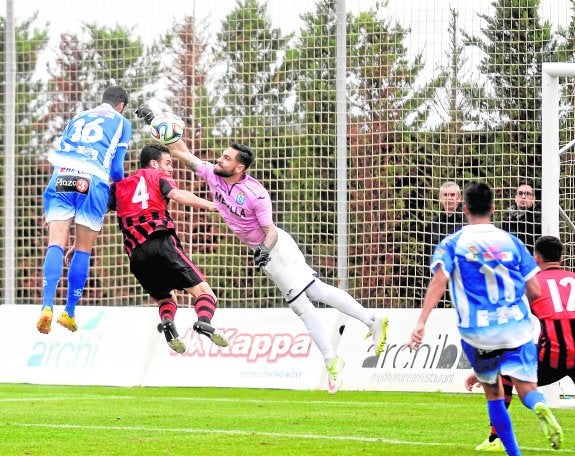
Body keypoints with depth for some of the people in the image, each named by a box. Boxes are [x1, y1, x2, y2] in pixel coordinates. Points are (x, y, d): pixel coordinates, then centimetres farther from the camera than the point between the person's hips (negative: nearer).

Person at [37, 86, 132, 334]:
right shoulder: (121, 122, 17)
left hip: (61, 175, 3)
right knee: (83, 250, 6)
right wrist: (121, 183, 33)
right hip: (93, 182, -3)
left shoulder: (77, 118, 29)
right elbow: (116, 167, 12)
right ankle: (69, 312, 4)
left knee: (56, 245, -7)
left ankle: (47, 306, -25)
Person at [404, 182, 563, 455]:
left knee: (493, 392, 18)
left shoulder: (452, 244, 2)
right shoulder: (510, 242, 7)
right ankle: (540, 408, -37)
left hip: (477, 331, 0)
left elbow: (439, 281, -15)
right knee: (526, 388, -1)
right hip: (516, 327, 0)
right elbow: (534, 291, 7)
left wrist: (421, 323, -21)